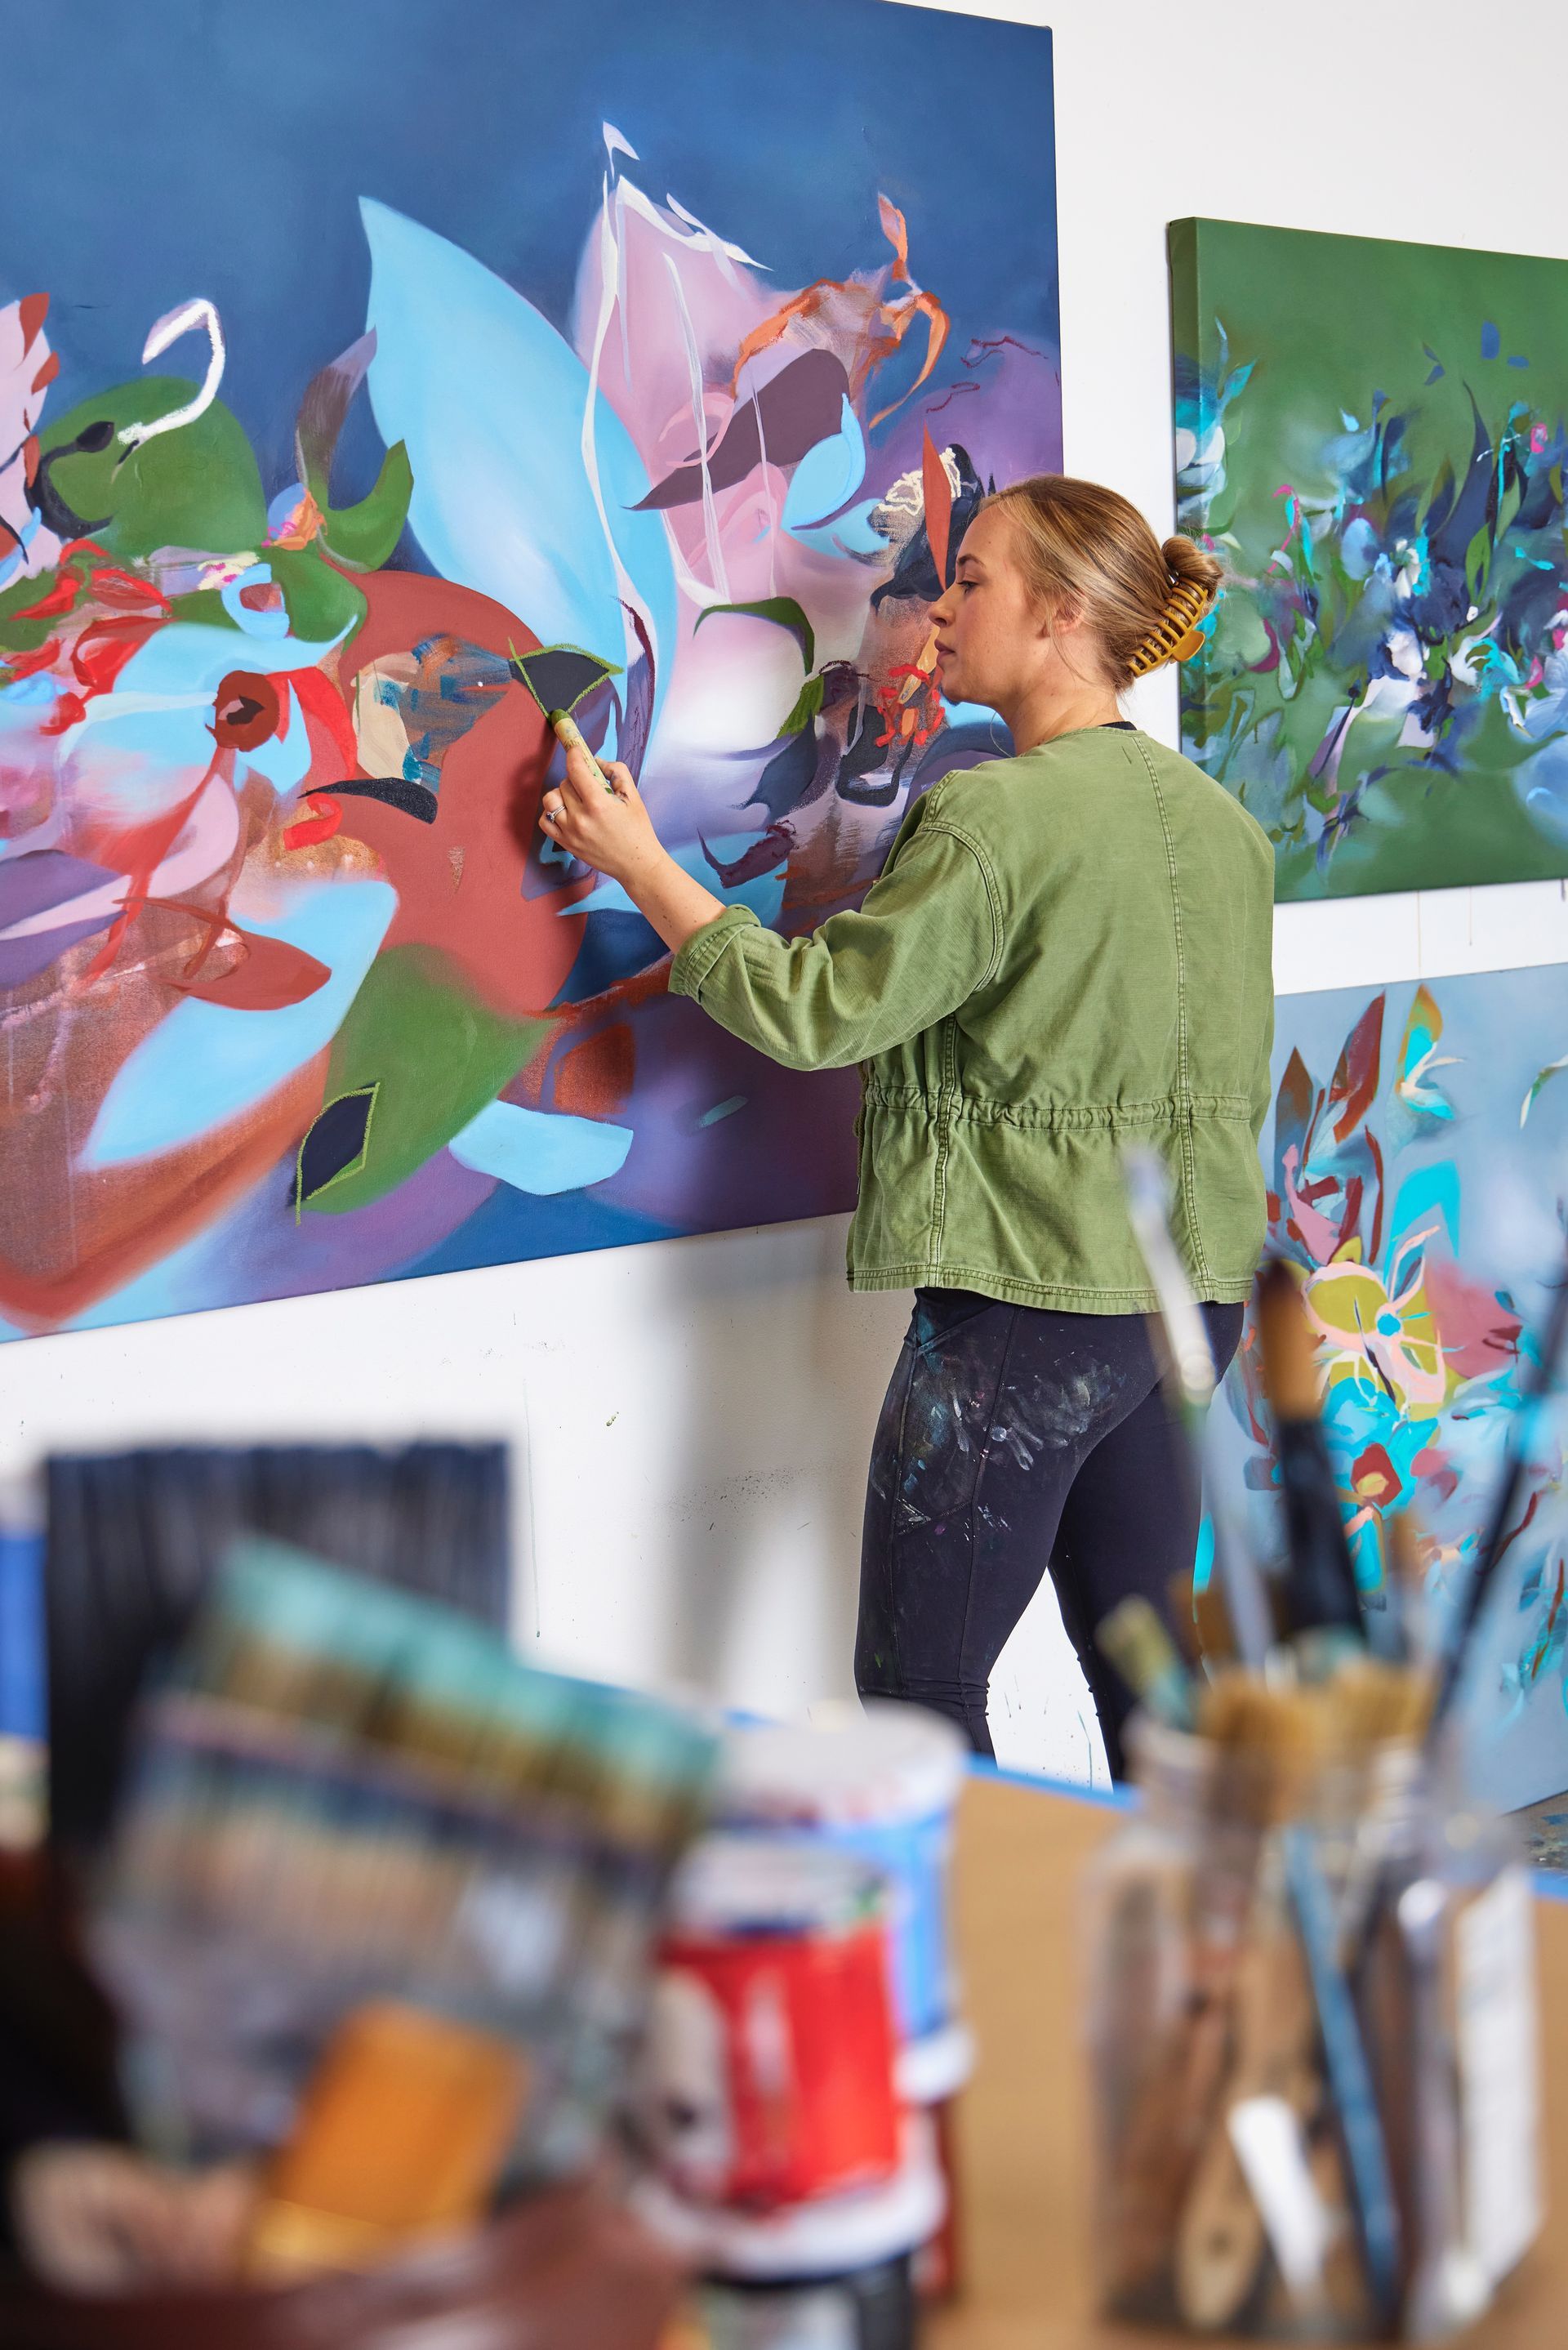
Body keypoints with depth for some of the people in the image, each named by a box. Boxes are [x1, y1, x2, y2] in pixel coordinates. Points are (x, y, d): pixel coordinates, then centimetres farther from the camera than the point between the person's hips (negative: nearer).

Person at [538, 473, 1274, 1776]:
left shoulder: (999, 816, -16)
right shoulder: (1223, 821, 9)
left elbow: (817, 1009, -14)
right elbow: (1232, 1076, 14)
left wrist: (642, 865, -5)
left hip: (1026, 1305, -8)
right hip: (1192, 1296, 8)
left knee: (918, 1683, 2)